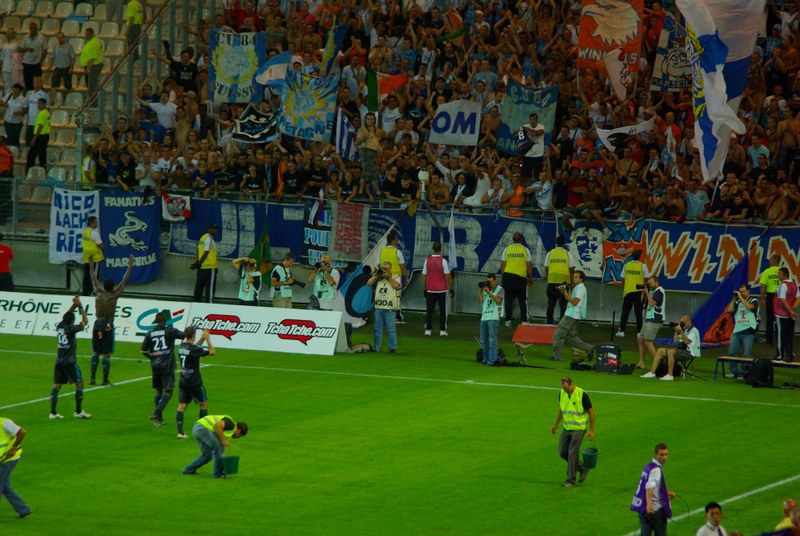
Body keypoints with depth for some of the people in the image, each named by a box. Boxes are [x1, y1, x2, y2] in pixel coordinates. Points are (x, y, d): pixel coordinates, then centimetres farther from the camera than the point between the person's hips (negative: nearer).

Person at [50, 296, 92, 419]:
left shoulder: (60, 326, 1)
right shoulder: (71, 329, -16)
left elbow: (66, 316, 20)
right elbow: (85, 321, -6)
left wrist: (74, 305, 12)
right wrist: (80, 307, 0)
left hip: (59, 362, 7)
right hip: (70, 362, -7)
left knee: (57, 385, 7)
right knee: (79, 383, 4)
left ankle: (53, 412, 2)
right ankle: (78, 411, 4)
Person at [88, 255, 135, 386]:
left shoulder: (98, 293, 2)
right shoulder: (113, 295, -8)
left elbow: (94, 280, 17)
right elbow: (125, 280, -5)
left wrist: (91, 265, 31)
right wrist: (130, 265, 2)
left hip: (97, 324, 4)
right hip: (108, 326, -4)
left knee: (96, 352, 11)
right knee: (106, 354, -2)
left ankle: (92, 377, 8)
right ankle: (105, 380, -1)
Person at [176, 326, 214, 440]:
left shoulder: (182, 346, 3)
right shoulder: (194, 349, -19)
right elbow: (212, 352, -12)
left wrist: (202, 338, 15)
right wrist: (207, 339, -4)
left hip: (183, 382, 6)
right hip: (194, 382, -6)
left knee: (182, 406, 3)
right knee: (204, 404, 12)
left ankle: (180, 432, -6)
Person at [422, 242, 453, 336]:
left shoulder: (427, 260, 0)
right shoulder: (443, 261, -10)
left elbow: (424, 275, 4)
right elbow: (448, 276, -11)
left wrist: (424, 289, 13)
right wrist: (451, 288, -3)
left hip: (430, 290, 2)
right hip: (442, 289, -2)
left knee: (429, 310, 8)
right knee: (443, 310, 5)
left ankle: (428, 330, 4)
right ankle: (442, 330, 4)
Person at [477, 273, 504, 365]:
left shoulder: (499, 289, 2)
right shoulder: (485, 289, 17)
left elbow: (498, 300, -15)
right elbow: (480, 300, 8)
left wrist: (489, 292, -18)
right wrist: (480, 290, -2)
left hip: (493, 318, -6)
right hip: (484, 317, 6)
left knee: (492, 339, -10)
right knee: (483, 340, 9)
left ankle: (492, 360, -11)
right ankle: (485, 358, 19)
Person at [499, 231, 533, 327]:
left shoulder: (507, 249, 4)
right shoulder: (525, 250, -1)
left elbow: (502, 264, 4)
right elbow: (529, 265, 0)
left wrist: (503, 276, 14)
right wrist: (530, 277, 10)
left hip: (508, 276, 1)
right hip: (521, 277, -1)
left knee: (508, 299, 7)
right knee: (522, 300, 6)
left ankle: (508, 321, 5)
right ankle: (524, 320, 2)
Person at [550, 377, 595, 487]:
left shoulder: (582, 395, -19)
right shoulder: (562, 393, -1)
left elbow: (591, 412, -11)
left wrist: (592, 430, -11)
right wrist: (556, 425, 22)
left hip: (578, 428, -7)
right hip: (567, 427, 7)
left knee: (572, 453, -7)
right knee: (562, 452, 6)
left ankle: (571, 479, 4)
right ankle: (582, 468, 24)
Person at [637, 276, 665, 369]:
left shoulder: (659, 291, -12)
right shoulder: (652, 291, 15)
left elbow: (652, 303, -24)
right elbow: (644, 305, 17)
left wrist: (647, 293, -14)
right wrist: (644, 294, 4)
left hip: (654, 320, -10)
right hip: (648, 319, 10)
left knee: (648, 341, -11)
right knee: (640, 338, 11)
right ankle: (642, 362, 16)